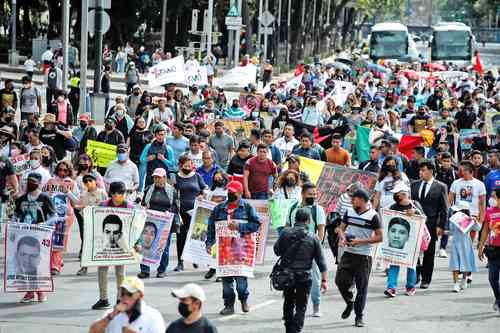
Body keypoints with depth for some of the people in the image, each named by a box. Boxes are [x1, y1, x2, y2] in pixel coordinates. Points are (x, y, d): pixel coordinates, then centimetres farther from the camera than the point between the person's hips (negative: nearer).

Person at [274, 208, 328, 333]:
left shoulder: (285, 233, -5)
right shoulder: (313, 238, -5)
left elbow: (277, 250, 4)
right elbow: (321, 261, -3)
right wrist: (324, 280, 2)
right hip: (304, 277, -2)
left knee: (288, 303, 20)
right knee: (301, 306, 7)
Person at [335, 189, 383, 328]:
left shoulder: (373, 216, -7)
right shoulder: (349, 212, 9)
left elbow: (379, 237, -9)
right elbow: (341, 228, 18)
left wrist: (360, 241, -17)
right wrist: (342, 238, -5)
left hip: (364, 257, -5)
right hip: (348, 254, 5)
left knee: (362, 287, 0)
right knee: (340, 281, -1)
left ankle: (359, 317, 10)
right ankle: (349, 303, 28)